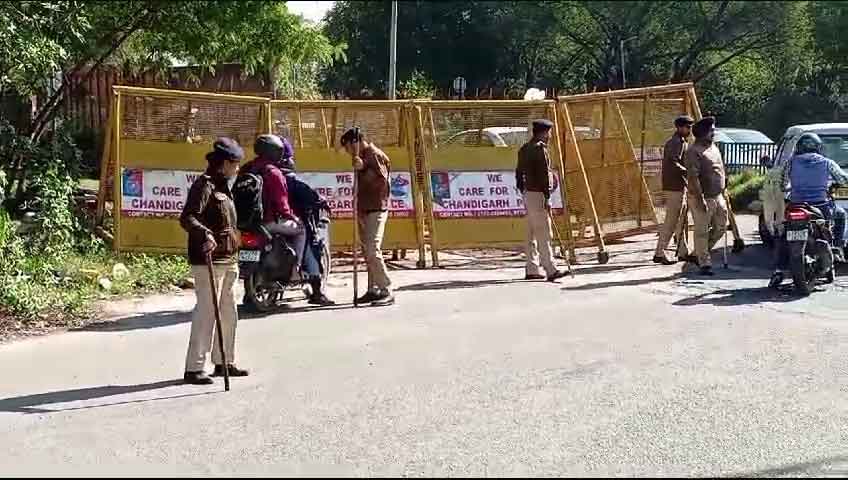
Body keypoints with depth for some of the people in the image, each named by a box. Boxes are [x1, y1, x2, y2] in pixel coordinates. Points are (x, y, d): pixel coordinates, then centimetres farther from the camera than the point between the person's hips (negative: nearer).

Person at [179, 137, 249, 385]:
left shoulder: (223, 186, 18)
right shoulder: (204, 185, -12)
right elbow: (187, 218, -24)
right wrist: (205, 234, -40)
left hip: (227, 260, 10)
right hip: (208, 261, -10)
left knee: (228, 313, 16)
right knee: (206, 313, -9)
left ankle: (224, 362, 27)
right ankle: (193, 368, -5)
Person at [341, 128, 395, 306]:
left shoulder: (374, 154, -9)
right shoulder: (362, 156, 19)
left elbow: (381, 179, -19)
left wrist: (363, 167, -22)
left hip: (376, 210, -9)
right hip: (365, 210, 9)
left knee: (373, 251, -15)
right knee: (368, 252, 8)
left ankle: (387, 292, -13)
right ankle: (373, 290, 12)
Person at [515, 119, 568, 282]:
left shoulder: (524, 149, 16)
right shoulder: (540, 148, -12)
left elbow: (519, 173, 19)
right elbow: (543, 174, -17)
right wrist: (547, 197, -17)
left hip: (528, 194, 10)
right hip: (538, 194, -10)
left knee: (532, 234, 11)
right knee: (543, 234, -11)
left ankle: (531, 270, 13)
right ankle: (550, 270, -12)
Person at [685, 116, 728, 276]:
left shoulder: (714, 148, 14)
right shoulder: (694, 151, -14)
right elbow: (692, 177, -20)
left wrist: (723, 193, 19)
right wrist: (700, 199, -24)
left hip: (718, 196, 9)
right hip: (703, 198, -9)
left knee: (721, 227, 13)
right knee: (702, 232, -1)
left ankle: (701, 252, 28)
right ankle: (704, 263, 5)